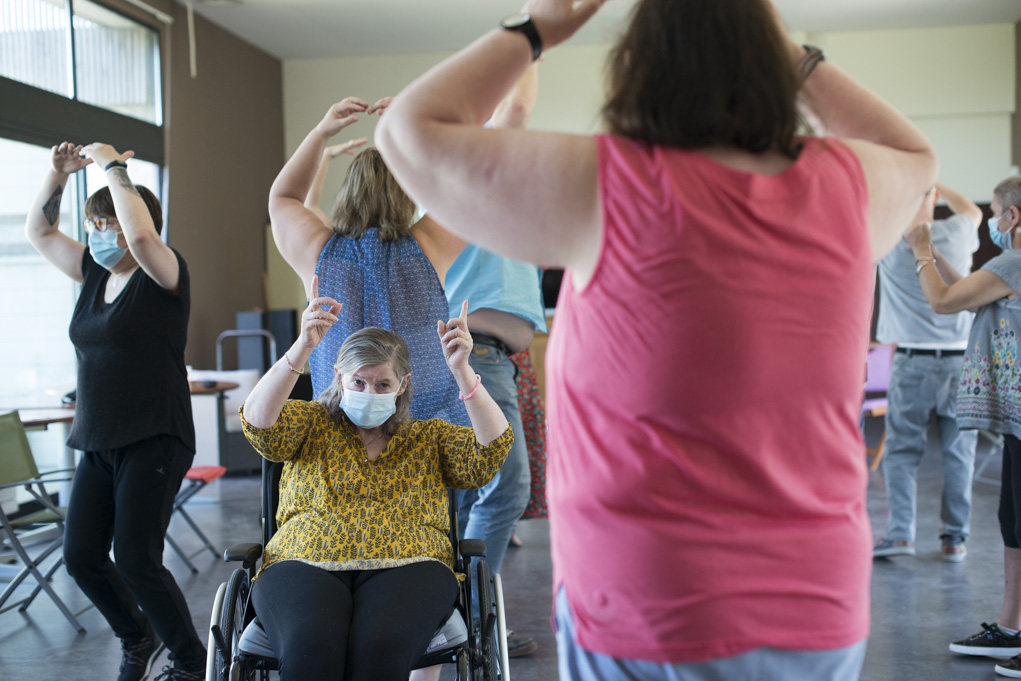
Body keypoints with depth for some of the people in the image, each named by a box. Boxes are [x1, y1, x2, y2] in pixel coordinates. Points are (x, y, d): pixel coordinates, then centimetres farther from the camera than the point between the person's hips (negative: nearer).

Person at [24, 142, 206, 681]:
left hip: (154, 440, -8)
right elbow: (39, 232, 22)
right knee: (81, 556, 6)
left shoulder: (163, 275, -6)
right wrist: (59, 173, 9)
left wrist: (113, 166, -15)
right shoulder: (95, 274, 14)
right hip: (97, 443, 8)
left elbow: (140, 234, -27)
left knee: (134, 559, -11)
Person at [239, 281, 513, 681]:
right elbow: (258, 423, -1)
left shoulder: (429, 438, 22)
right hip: (306, 565, 0)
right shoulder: (312, 424, 20)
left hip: (405, 567, 0)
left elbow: (490, 452, 4)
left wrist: (461, 370, -7)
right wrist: (302, 348, -14)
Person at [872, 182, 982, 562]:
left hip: (914, 359, -2)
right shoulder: (957, 232, 2)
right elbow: (972, 210, 27)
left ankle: (900, 531, -4)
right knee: (958, 451, 7)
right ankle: (955, 538, 11)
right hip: (961, 357, 3)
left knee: (901, 448, 3)